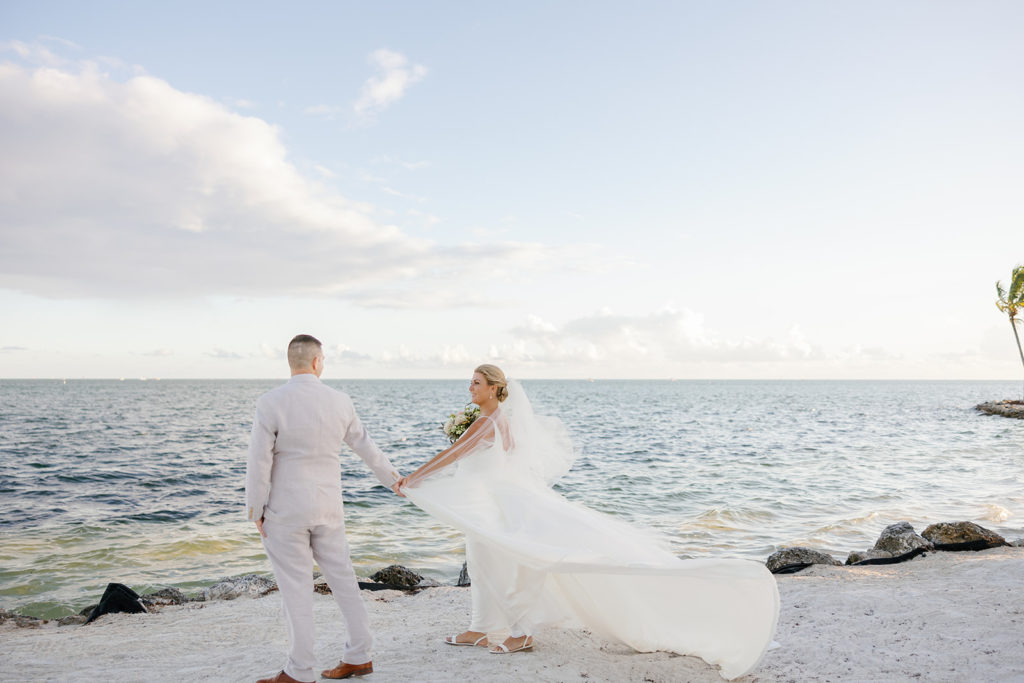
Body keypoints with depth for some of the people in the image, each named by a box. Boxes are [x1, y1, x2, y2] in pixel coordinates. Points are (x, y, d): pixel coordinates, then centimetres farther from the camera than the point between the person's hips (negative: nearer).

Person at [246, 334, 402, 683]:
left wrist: (256, 512, 0)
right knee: (343, 578, 14)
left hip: (286, 511, -4)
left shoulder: (271, 402, -13)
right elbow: (366, 446, 12)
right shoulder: (340, 401, 0)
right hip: (329, 507, 4)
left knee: (296, 589, 4)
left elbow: (259, 462, -12)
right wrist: (393, 480, 27)